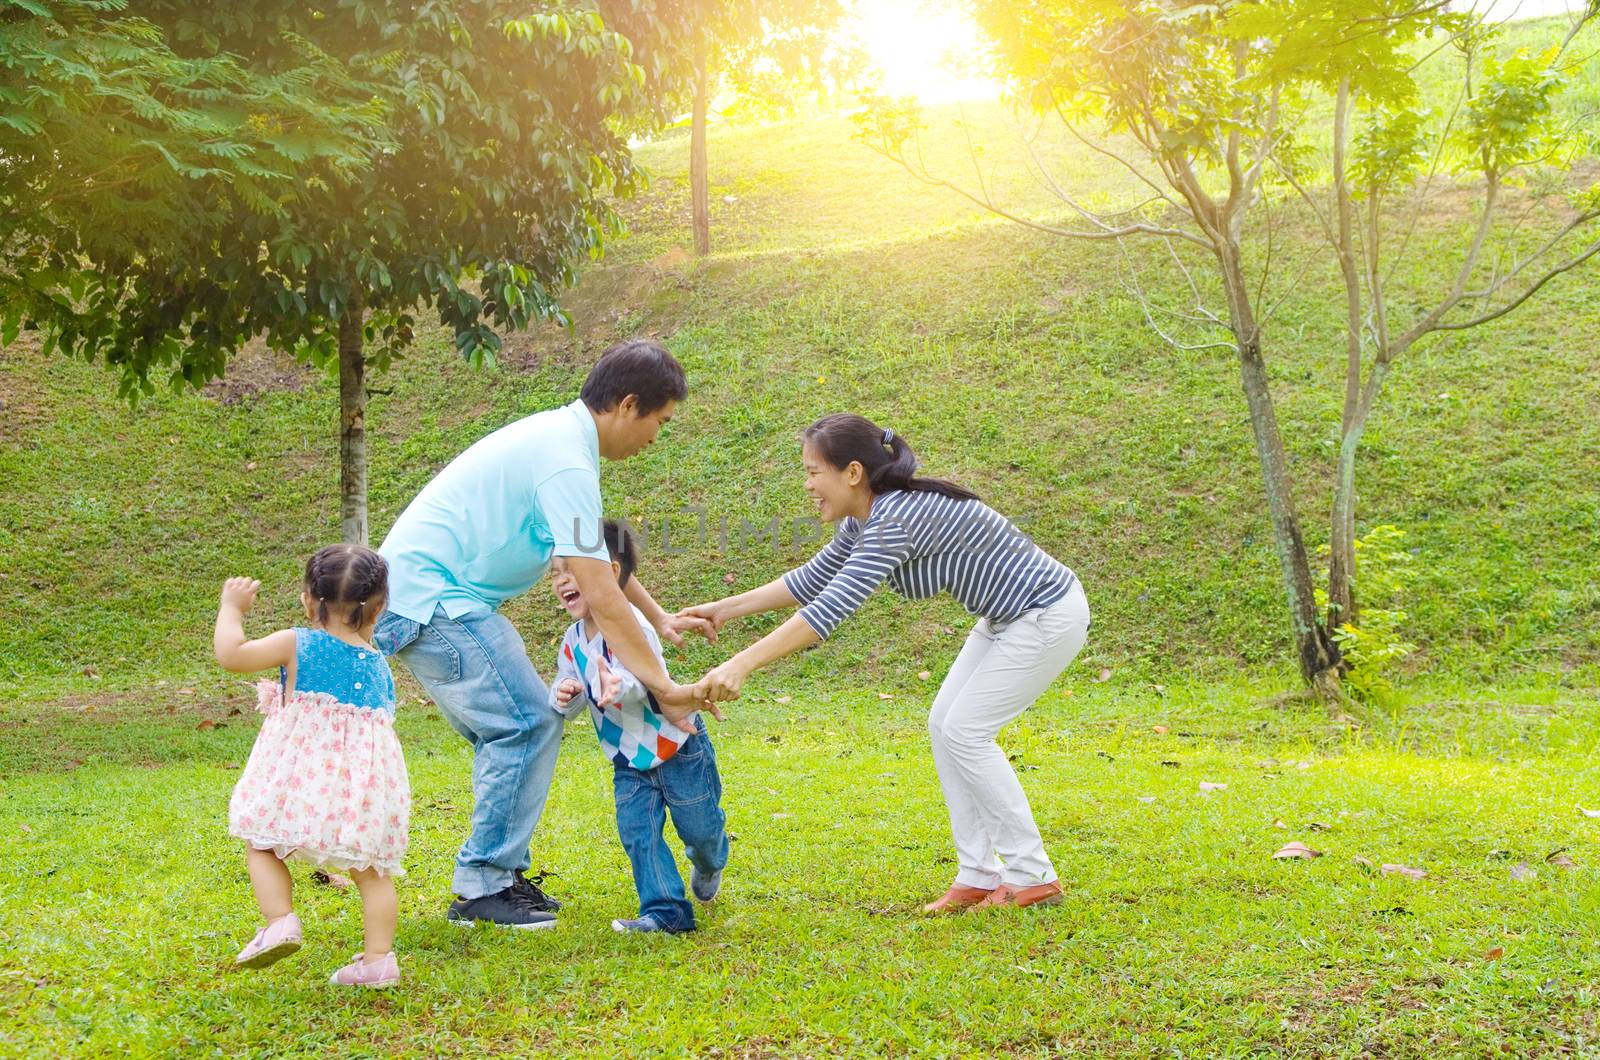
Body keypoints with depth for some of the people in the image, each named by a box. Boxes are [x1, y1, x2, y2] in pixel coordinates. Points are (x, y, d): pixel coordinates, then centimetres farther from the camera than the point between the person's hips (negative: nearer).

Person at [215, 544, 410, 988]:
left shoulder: (297, 644, -3)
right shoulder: (378, 663, 11)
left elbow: (230, 653, -5)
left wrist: (232, 607, 11)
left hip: (301, 775, -4)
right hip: (368, 777, 4)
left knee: (262, 844, 12)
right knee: (371, 869, 11)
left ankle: (280, 920, -7)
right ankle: (378, 956, 6)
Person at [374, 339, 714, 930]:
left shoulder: (560, 435, 12)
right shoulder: (567, 464, -21)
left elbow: (601, 553, 27)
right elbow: (601, 598, -23)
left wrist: (659, 617, 27)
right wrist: (662, 689, -19)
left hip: (415, 590, 11)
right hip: (430, 598, -11)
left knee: (508, 732, 13)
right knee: (528, 724, -11)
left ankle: (497, 877, 17)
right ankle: (481, 886, -4)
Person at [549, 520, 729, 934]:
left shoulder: (631, 625, -26)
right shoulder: (572, 642, -3)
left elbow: (646, 679, -42)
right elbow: (571, 702, -3)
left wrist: (619, 687, -65)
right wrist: (563, 696, -28)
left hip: (678, 748, -6)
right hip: (628, 761, 6)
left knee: (700, 828, 8)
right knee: (637, 832, -6)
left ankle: (709, 866, 42)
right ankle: (664, 911, 2)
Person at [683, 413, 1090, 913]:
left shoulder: (896, 520, -29)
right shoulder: (866, 520, 1)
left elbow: (831, 609, -36)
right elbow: (811, 581, 12)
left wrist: (741, 665, -38)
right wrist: (725, 608, 7)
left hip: (1048, 616, -10)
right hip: (1009, 616, 10)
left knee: (965, 733, -8)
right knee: (944, 725, 6)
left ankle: (1033, 876, 4)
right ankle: (979, 876, 12)